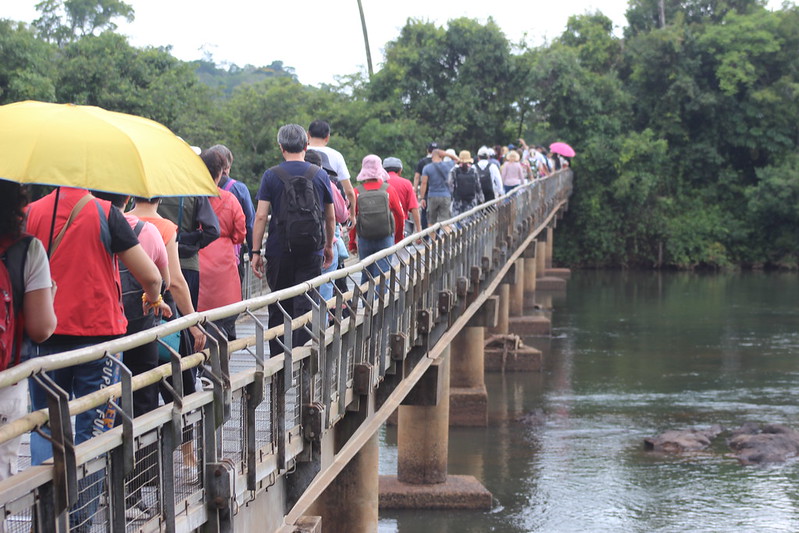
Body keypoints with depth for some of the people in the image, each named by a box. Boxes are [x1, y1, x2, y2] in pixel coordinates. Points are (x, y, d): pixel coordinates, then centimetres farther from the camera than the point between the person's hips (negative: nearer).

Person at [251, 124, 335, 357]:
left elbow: (261, 216, -6)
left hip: (279, 250, 0)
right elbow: (331, 217, 10)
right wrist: (328, 246, 23)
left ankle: (277, 358, 14)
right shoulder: (320, 175, 3)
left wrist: (256, 252, -2)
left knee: (278, 307, 11)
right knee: (305, 307, 0)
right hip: (311, 251, 0)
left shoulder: (271, 176, -2)